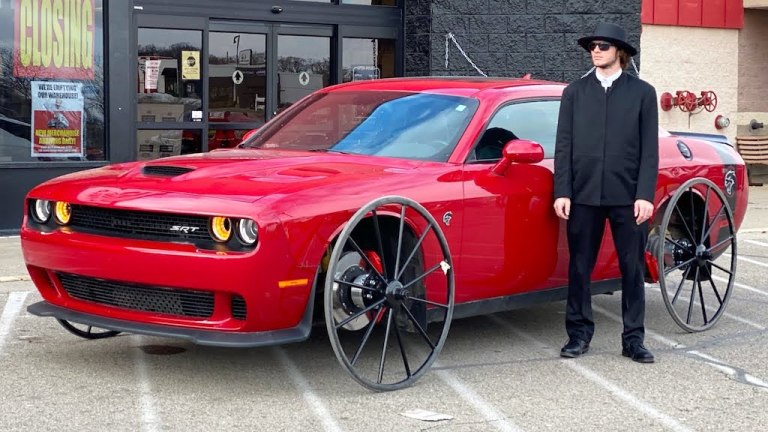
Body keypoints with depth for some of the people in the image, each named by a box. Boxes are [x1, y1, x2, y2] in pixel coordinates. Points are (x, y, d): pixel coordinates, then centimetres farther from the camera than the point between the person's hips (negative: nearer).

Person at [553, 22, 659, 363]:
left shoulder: (642, 92, 5)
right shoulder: (575, 92, 9)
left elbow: (649, 149, 1)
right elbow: (563, 146, 5)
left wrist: (645, 195, -8)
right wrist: (562, 192, -4)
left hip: (628, 197, -1)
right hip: (584, 195, 1)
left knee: (633, 269, 5)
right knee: (579, 268, 5)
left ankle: (633, 339, 14)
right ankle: (579, 334, 16)